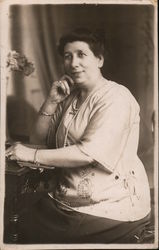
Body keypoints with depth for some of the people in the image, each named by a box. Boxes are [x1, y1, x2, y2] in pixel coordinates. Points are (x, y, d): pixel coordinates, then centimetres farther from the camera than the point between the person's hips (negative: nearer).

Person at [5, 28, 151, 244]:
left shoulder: (116, 98, -12)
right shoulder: (70, 97, 12)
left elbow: (90, 153, -23)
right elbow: (38, 140, 10)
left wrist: (33, 155, -19)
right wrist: (51, 101, -3)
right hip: (67, 199, 7)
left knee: (30, 235, -15)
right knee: (20, 226, -11)